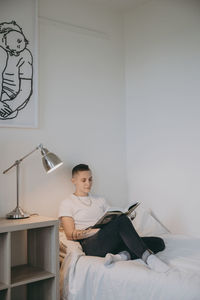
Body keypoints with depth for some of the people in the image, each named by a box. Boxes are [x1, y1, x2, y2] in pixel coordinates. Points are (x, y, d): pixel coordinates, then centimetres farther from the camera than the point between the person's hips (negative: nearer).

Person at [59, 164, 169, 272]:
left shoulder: (100, 200, 27)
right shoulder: (67, 204, 11)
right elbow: (70, 234, 0)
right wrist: (98, 230, -13)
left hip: (112, 243, 6)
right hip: (91, 245, -6)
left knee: (159, 242, -14)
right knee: (122, 220, -35)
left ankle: (123, 255, -34)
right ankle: (148, 257, -44)